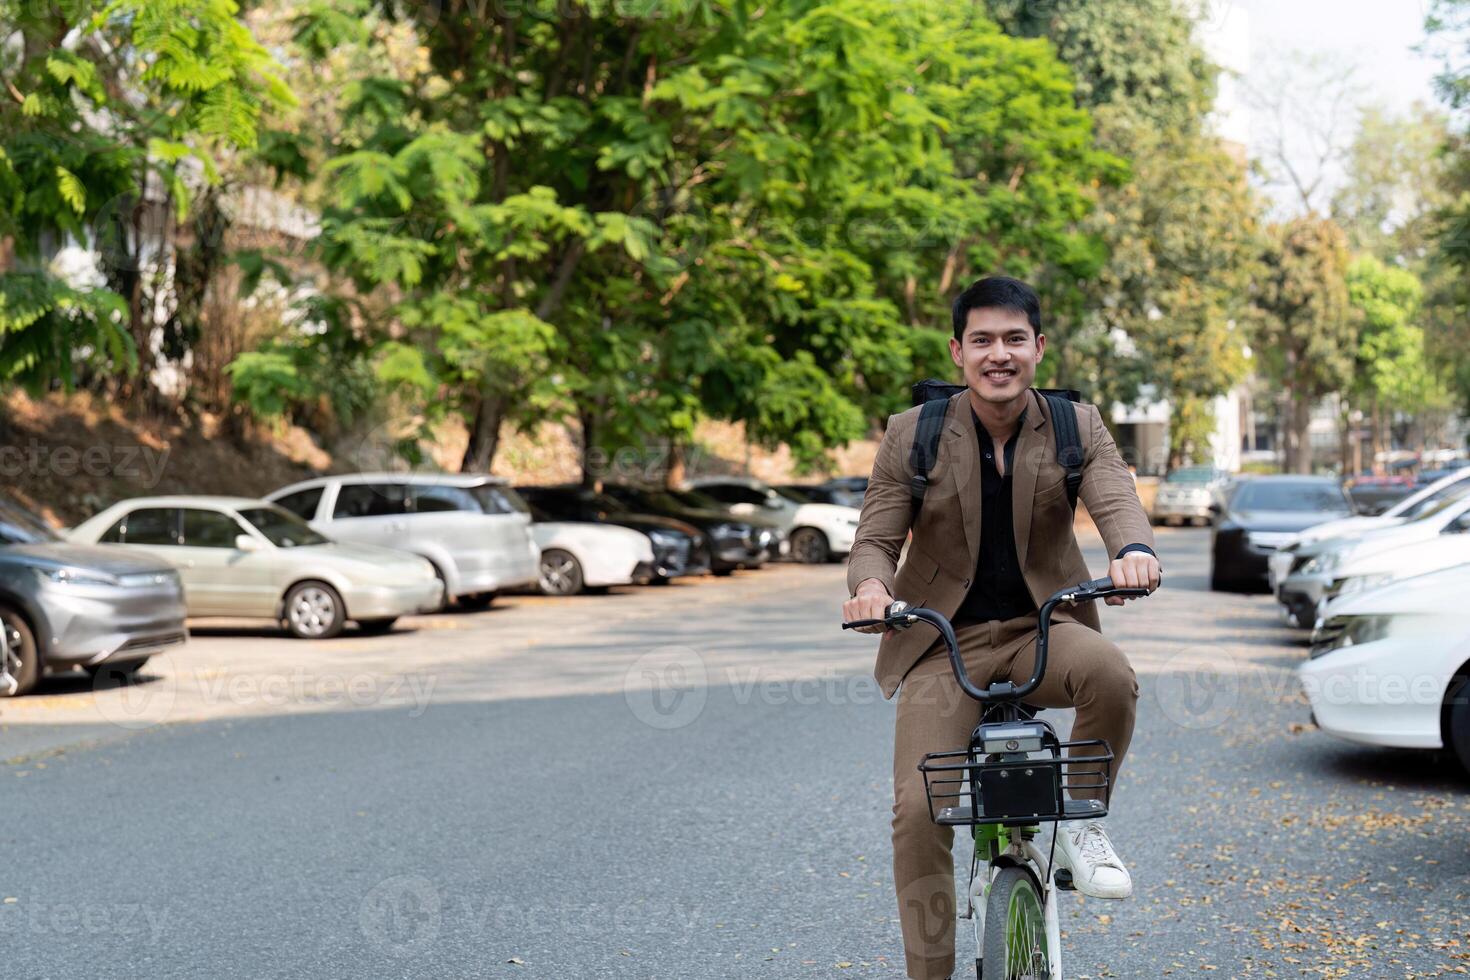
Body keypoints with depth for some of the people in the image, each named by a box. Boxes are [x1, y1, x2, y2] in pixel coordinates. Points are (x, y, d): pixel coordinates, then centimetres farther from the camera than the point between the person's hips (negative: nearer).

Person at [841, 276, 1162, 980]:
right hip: (943, 641, 0)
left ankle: (1079, 824, -6)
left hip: (1041, 628, 1)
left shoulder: (1077, 427, -1)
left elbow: (1115, 498, -18)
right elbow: (876, 538, -4)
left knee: (1110, 674, -34)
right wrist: (871, 584, -30)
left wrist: (1134, 549, -43)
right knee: (918, 810, -16)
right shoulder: (911, 435, -3)